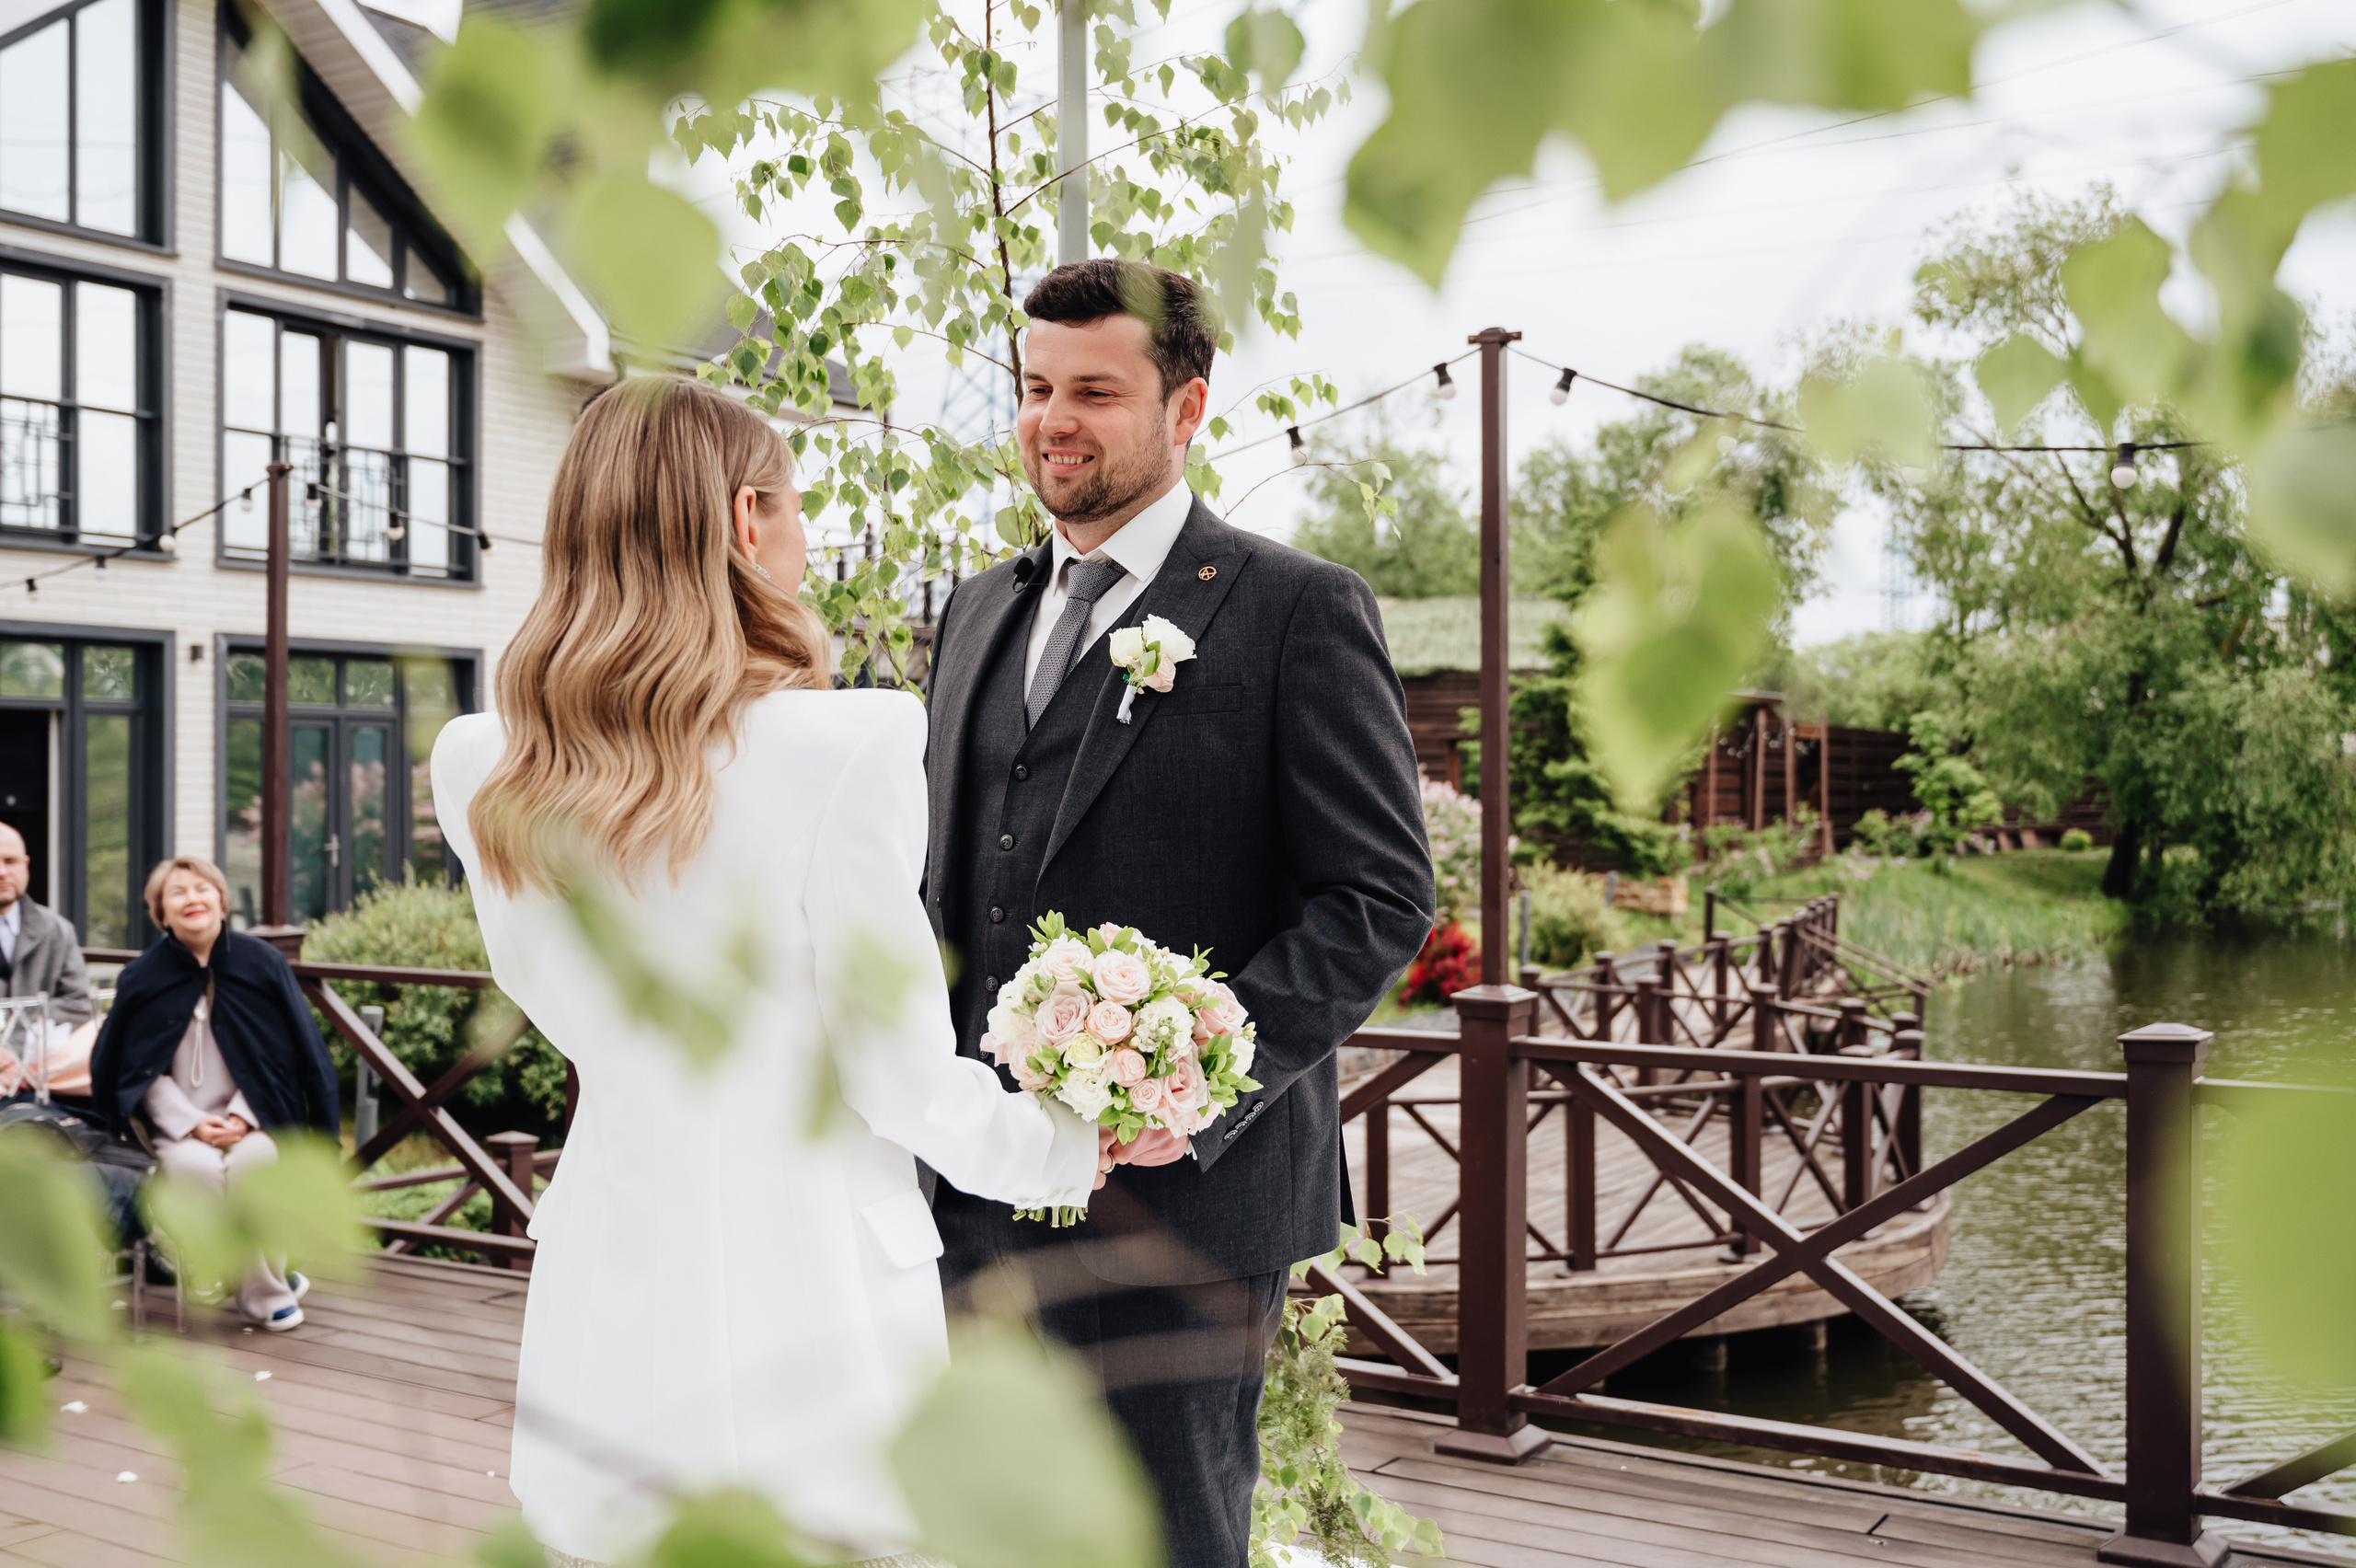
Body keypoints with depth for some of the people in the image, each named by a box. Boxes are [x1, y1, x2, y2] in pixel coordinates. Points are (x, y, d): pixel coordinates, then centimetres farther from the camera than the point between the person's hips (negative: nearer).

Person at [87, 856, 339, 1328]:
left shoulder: (262, 963, 3)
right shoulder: (141, 978, 4)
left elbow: (288, 1053, 5)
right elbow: (140, 1068, 5)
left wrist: (242, 1117, -8)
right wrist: (192, 1123, -9)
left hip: (250, 1121, 0)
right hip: (177, 1126, 0)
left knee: (252, 1160, -33)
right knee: (200, 1167, -32)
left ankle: (262, 1282, -12)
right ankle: (269, 1289, -11)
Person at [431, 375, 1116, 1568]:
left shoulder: (480, 772, -2)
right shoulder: (844, 746, -18)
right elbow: (909, 1083, -14)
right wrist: (1071, 1153, 4)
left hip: (605, 1329, 5)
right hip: (808, 1307, -5)